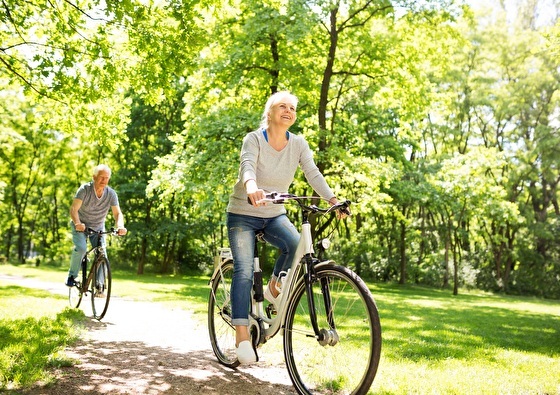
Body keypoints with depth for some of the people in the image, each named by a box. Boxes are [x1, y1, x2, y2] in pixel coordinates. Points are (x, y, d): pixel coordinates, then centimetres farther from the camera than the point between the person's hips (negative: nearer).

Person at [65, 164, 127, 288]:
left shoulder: (111, 194, -14)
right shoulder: (85, 189, -21)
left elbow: (117, 213, -17)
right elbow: (73, 209, -27)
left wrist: (120, 226, -38)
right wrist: (77, 223, -47)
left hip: (98, 227, 2)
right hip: (81, 225, -2)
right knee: (81, 248, -26)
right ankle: (72, 276, -4)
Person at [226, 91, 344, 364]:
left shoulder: (298, 144, -2)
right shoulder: (254, 139, -12)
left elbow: (313, 173, -11)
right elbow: (247, 166, -31)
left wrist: (333, 200, -27)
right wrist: (251, 187, -53)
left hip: (275, 215, 3)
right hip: (243, 214, -3)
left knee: (297, 245, -27)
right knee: (244, 270, -15)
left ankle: (274, 288, 0)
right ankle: (242, 336, -11)